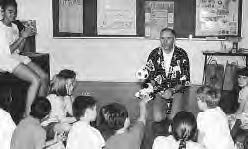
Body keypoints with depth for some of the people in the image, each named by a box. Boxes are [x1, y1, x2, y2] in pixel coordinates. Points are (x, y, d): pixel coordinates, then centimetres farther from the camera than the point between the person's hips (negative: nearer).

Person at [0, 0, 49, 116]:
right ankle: (26, 115, -20)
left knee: (45, 77, -7)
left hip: (17, 58, 8)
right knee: (36, 80, -24)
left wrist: (25, 36, 0)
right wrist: (22, 36, -15)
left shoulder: (14, 27, 15)